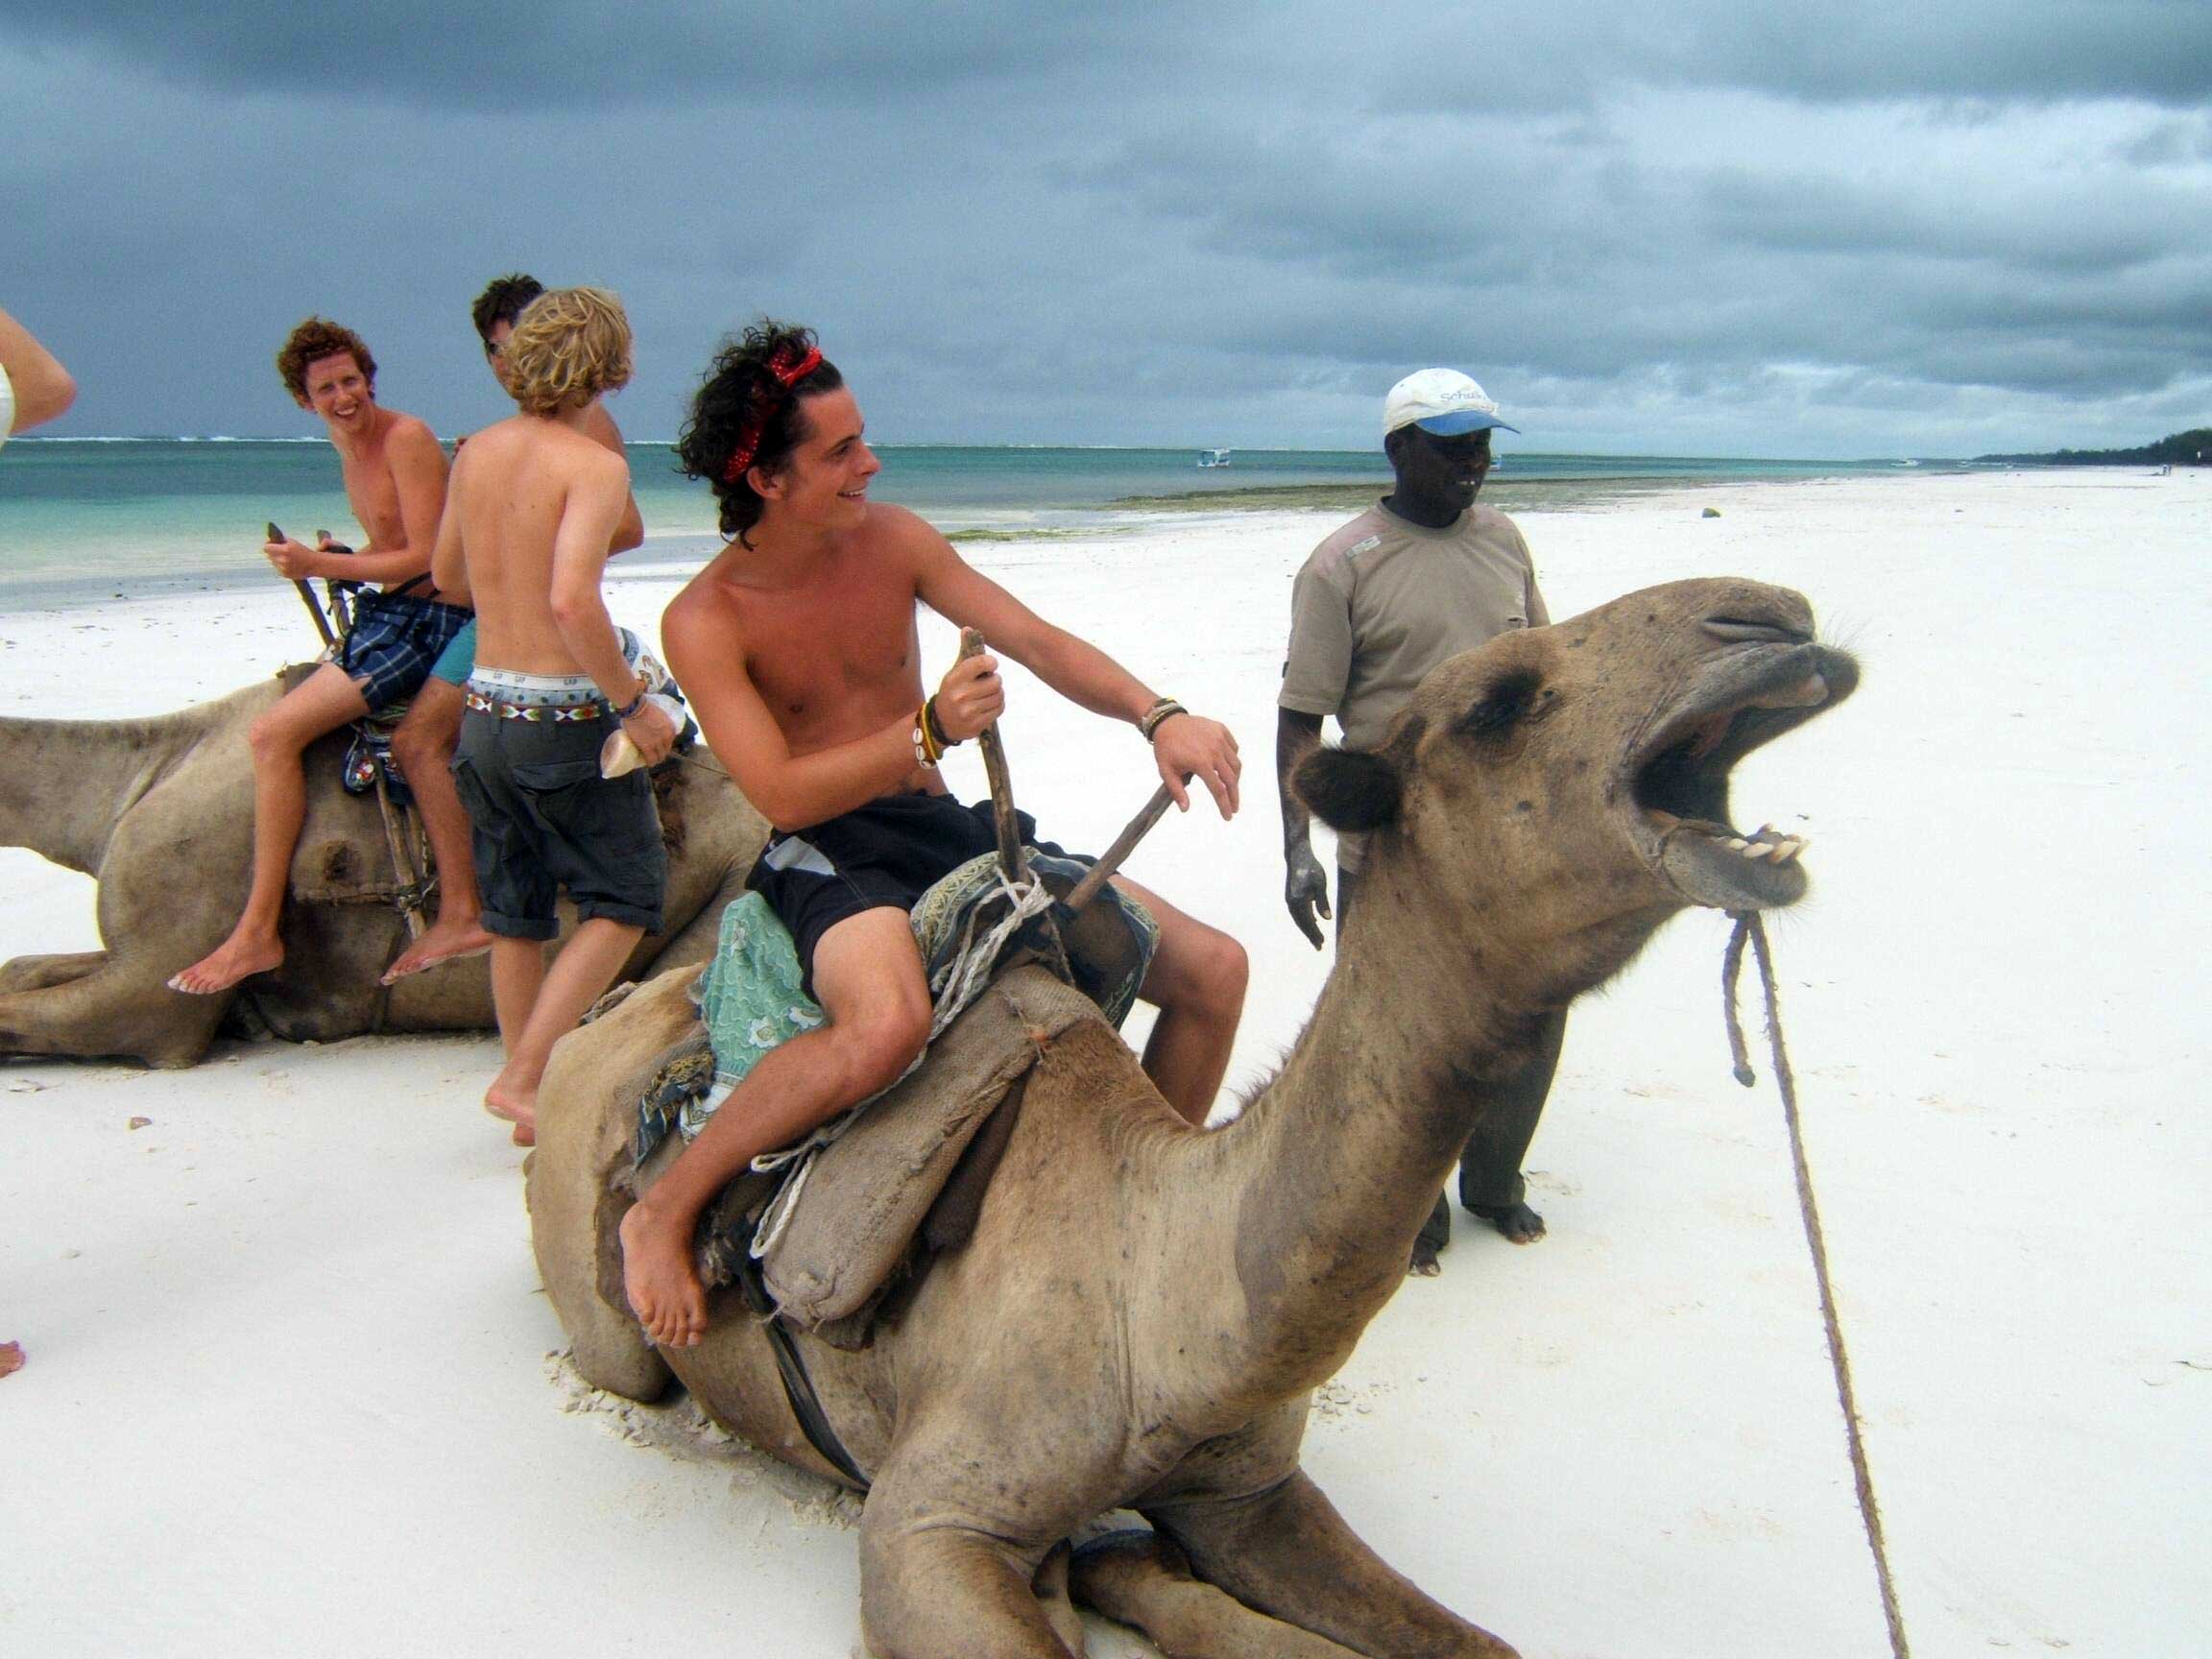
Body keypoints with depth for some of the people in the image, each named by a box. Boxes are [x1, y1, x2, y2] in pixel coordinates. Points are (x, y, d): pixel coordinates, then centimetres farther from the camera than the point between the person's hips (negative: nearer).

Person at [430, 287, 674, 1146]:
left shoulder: (477, 453, 7)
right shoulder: (594, 464, -14)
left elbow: (446, 571, 20)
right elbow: (572, 598, -27)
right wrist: (632, 703, -17)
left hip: (484, 707, 7)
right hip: (564, 714, -7)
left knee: (514, 914, 17)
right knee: (622, 901, 8)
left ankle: (526, 1091, 27)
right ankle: (524, 1076, 2)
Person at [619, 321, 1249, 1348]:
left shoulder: (891, 539, 2)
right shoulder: (704, 622, -11)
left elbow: (1037, 642, 0)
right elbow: (783, 794, -17)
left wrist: (1159, 717, -15)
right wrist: (930, 730, -27)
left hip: (947, 831, 6)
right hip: (824, 855, -6)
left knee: (1213, 970, -2)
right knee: (887, 1023, -42)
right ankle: (662, 1213, -19)